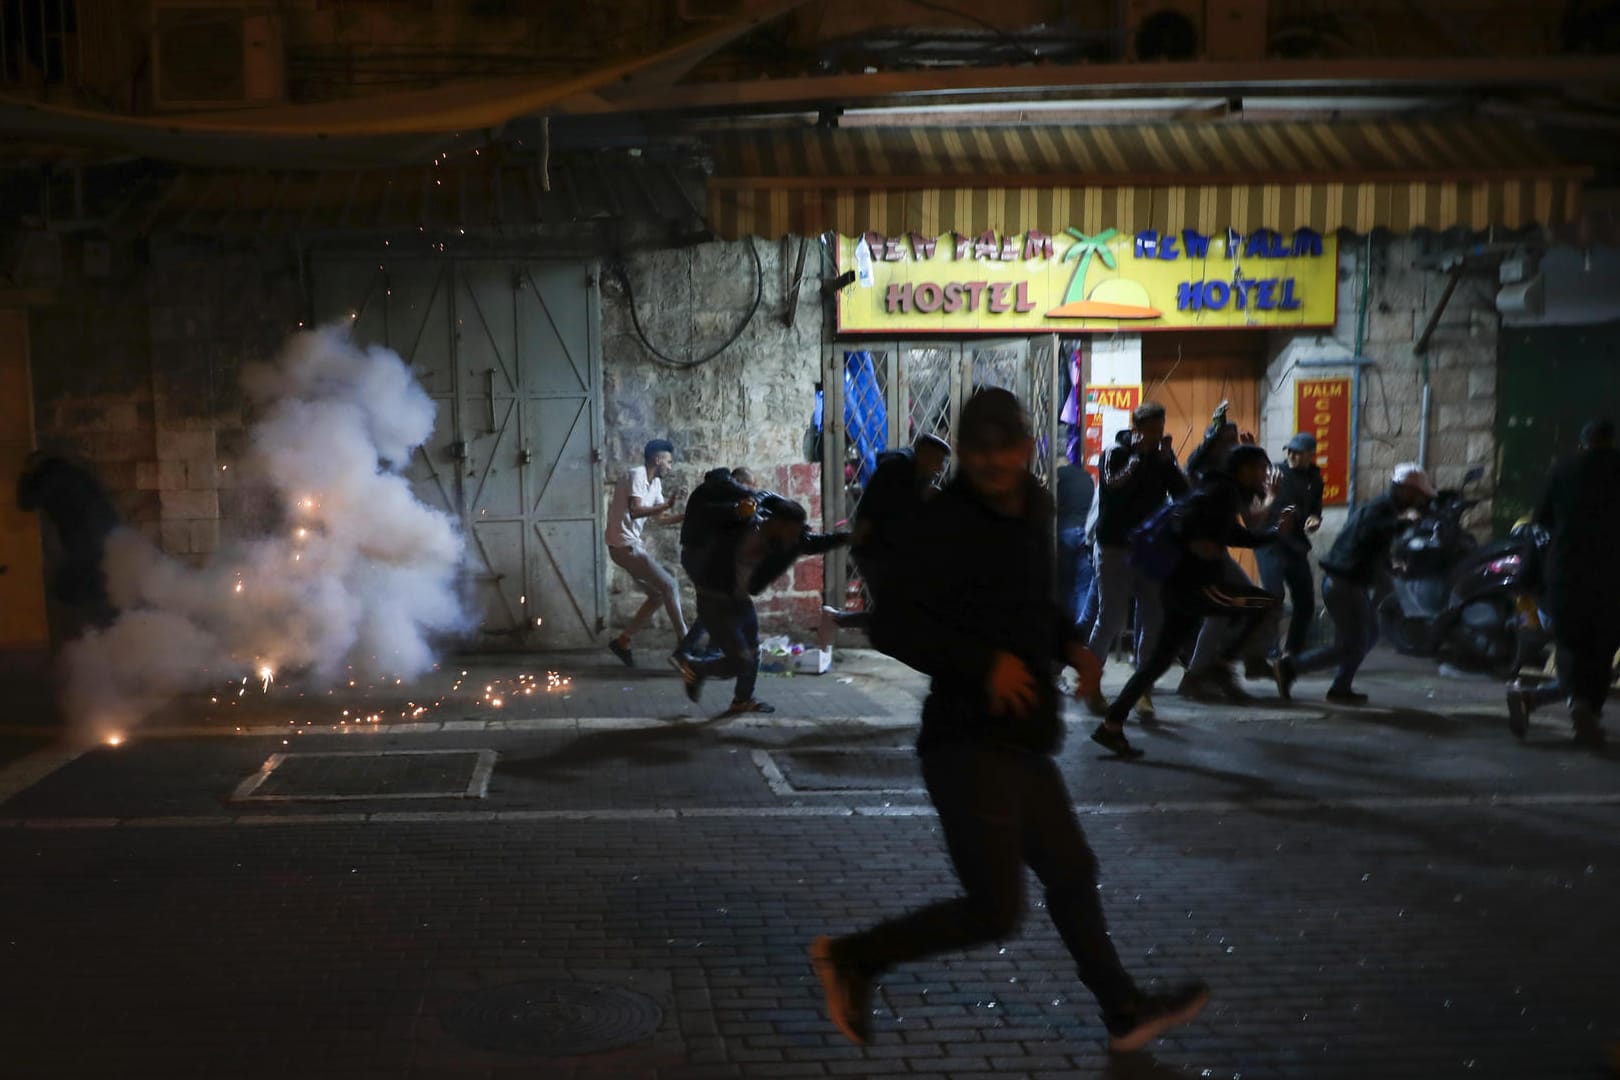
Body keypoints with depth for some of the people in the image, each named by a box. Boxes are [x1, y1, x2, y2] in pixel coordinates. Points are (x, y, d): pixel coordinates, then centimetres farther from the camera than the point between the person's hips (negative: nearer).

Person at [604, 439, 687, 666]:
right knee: (669, 585, -10)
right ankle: (683, 641, -3)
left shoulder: (655, 483, 14)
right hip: (624, 545, -10)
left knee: (658, 595, 10)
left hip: (633, 545, 10)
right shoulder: (636, 475, -14)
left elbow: (661, 518, 19)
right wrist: (667, 504, -25)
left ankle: (622, 641, 16)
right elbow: (635, 511, -26)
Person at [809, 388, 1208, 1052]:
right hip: (969, 741, -9)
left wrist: (1068, 643, 6)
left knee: (1070, 872, 21)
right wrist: (985, 662, -28)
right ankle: (850, 958, 9)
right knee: (993, 910, -7)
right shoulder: (944, 523, -16)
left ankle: (1124, 1012, 38)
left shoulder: (1031, 513, 10)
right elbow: (903, 625, -21)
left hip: (1022, 738, 9)